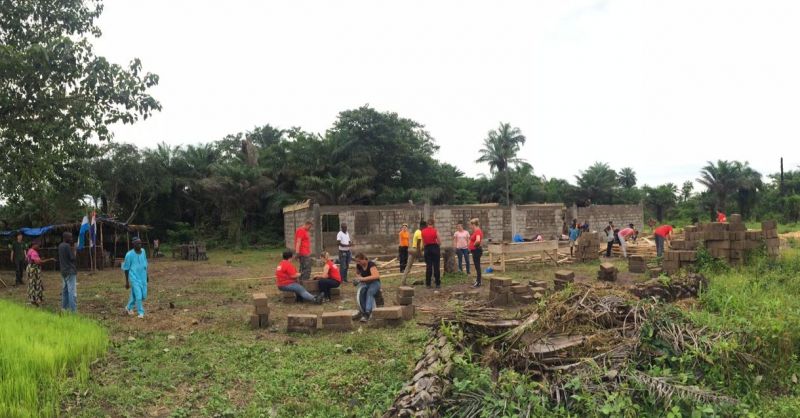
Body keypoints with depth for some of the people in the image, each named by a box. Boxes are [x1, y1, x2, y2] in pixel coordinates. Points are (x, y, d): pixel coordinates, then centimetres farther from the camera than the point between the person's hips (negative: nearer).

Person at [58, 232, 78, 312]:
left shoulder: (60, 246, 11)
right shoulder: (67, 246, -16)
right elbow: (72, 258, -17)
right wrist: (74, 252, 1)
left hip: (63, 271, 9)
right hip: (70, 271, -9)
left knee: (65, 290, 16)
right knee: (72, 291, -9)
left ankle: (64, 308, 21)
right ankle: (73, 310, -11)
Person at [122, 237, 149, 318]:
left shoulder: (143, 251, 2)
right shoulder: (129, 254, -13)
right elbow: (126, 268, -7)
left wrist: (147, 276, 18)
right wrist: (127, 282, -5)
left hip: (143, 278, 6)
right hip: (134, 278, -6)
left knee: (144, 296, 10)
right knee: (138, 296, -8)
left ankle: (129, 307, 33)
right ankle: (141, 313, 10)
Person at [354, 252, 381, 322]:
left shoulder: (371, 265, -19)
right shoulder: (358, 265, 0)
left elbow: (376, 276, -33)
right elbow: (357, 273, 24)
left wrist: (364, 278, -33)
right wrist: (359, 277, 1)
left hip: (374, 283, -5)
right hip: (364, 283, 5)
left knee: (369, 292, -38)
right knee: (359, 293, -30)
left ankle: (367, 312, -49)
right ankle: (363, 311, -31)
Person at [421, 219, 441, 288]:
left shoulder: (423, 231, 1)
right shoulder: (435, 230, -6)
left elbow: (423, 243, 5)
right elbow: (439, 242, -3)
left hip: (427, 248, 2)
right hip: (435, 248, -2)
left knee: (428, 267, 7)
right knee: (436, 266, 3)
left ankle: (428, 284, 9)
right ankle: (438, 284, 5)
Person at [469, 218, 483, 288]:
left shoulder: (478, 231, -20)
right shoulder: (476, 231, 11)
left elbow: (478, 240, -38)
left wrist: (474, 245, -20)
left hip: (476, 250, -10)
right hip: (475, 251, 10)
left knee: (477, 266, -5)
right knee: (477, 266, 16)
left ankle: (478, 283, 0)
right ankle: (477, 281, 25)